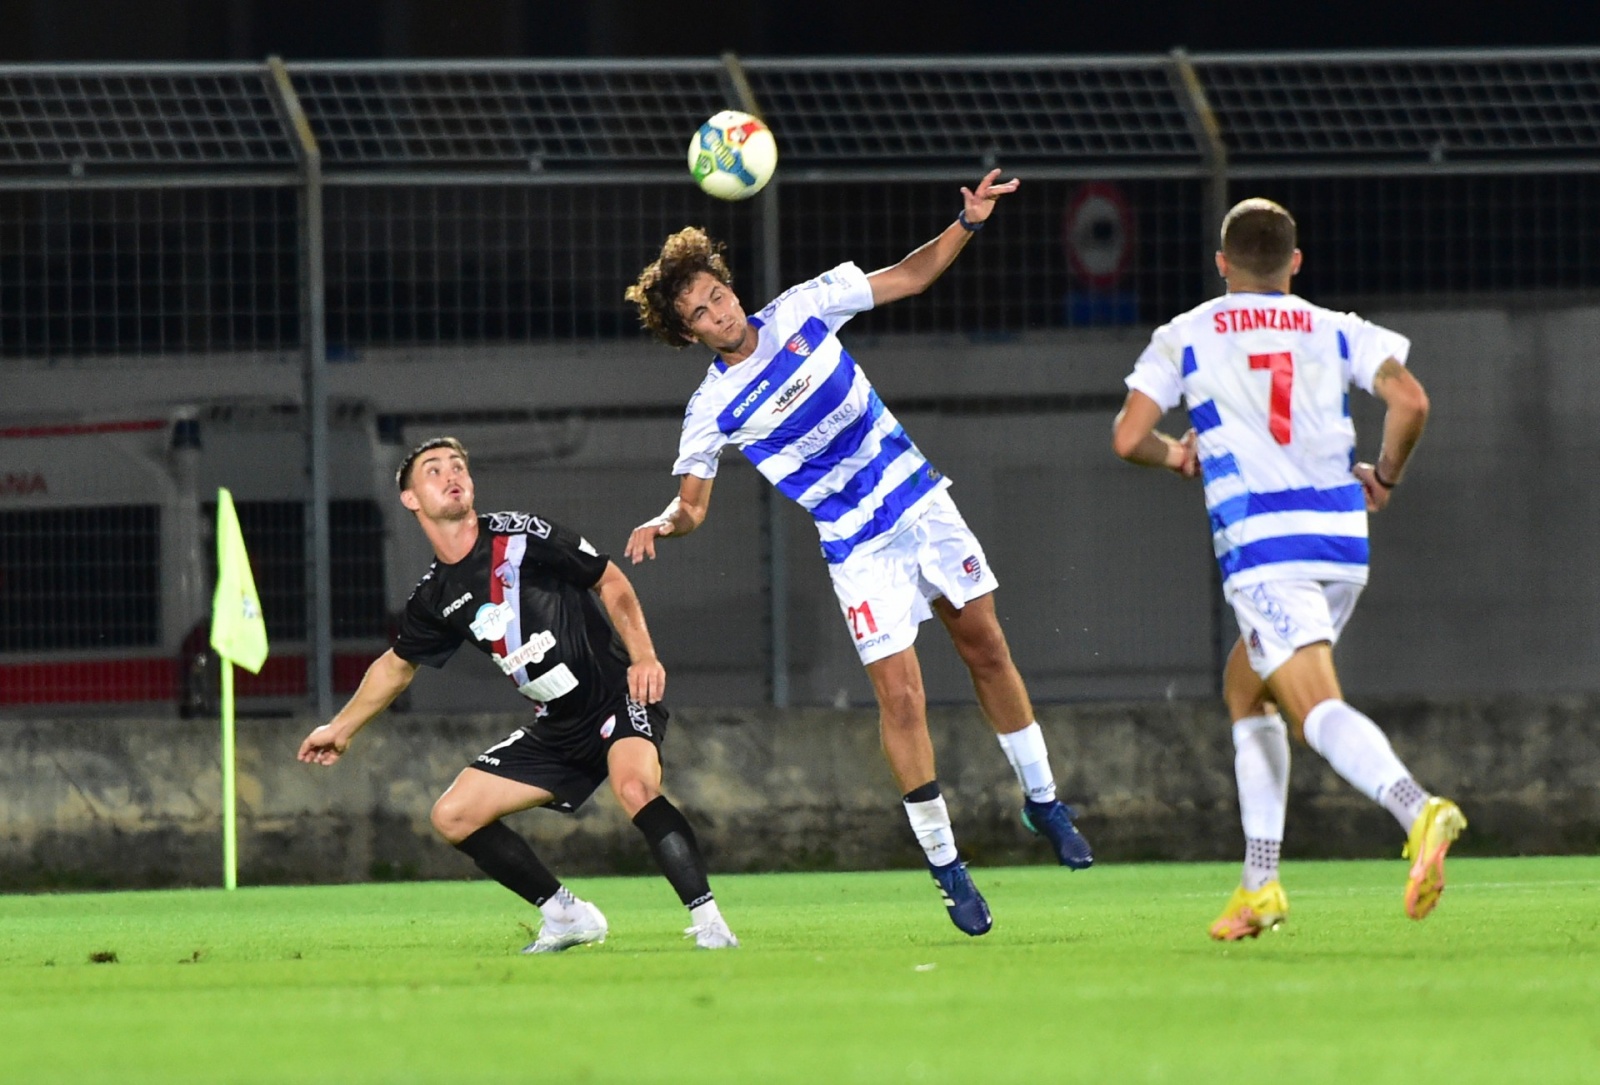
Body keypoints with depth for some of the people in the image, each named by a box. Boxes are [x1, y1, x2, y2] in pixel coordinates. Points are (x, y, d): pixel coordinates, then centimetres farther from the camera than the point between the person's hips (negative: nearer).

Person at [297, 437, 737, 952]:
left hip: (619, 698, -7)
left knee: (635, 788, -35)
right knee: (453, 816, 2)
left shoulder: (519, 536, -11)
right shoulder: (434, 598, 5)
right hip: (556, 730, 7)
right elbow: (397, 665, 25)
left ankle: (710, 924, -34)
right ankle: (566, 917, 9)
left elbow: (611, 582, -2)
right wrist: (340, 728, 33)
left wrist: (644, 656, -16)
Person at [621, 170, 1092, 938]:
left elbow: (908, 278, 5)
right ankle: (945, 867, 1)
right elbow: (692, 503, -4)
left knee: (986, 650, 11)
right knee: (901, 696, -11)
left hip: (920, 501, 4)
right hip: (859, 549, -4)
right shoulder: (714, 408, -12)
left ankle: (1041, 798, 30)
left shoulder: (801, 310, -5)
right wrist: (665, 523, -26)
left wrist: (967, 224, -7)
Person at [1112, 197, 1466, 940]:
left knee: (1316, 709, -17)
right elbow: (1410, 401, -1)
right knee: (1244, 688, 24)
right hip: (1342, 542, 5)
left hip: (1261, 545, -5)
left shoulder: (1183, 338, 8)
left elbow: (1127, 438, 2)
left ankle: (1417, 810, -46)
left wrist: (1174, 455, 24)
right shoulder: (1335, 331, 13)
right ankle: (1260, 885, 20)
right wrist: (1385, 476, 16)